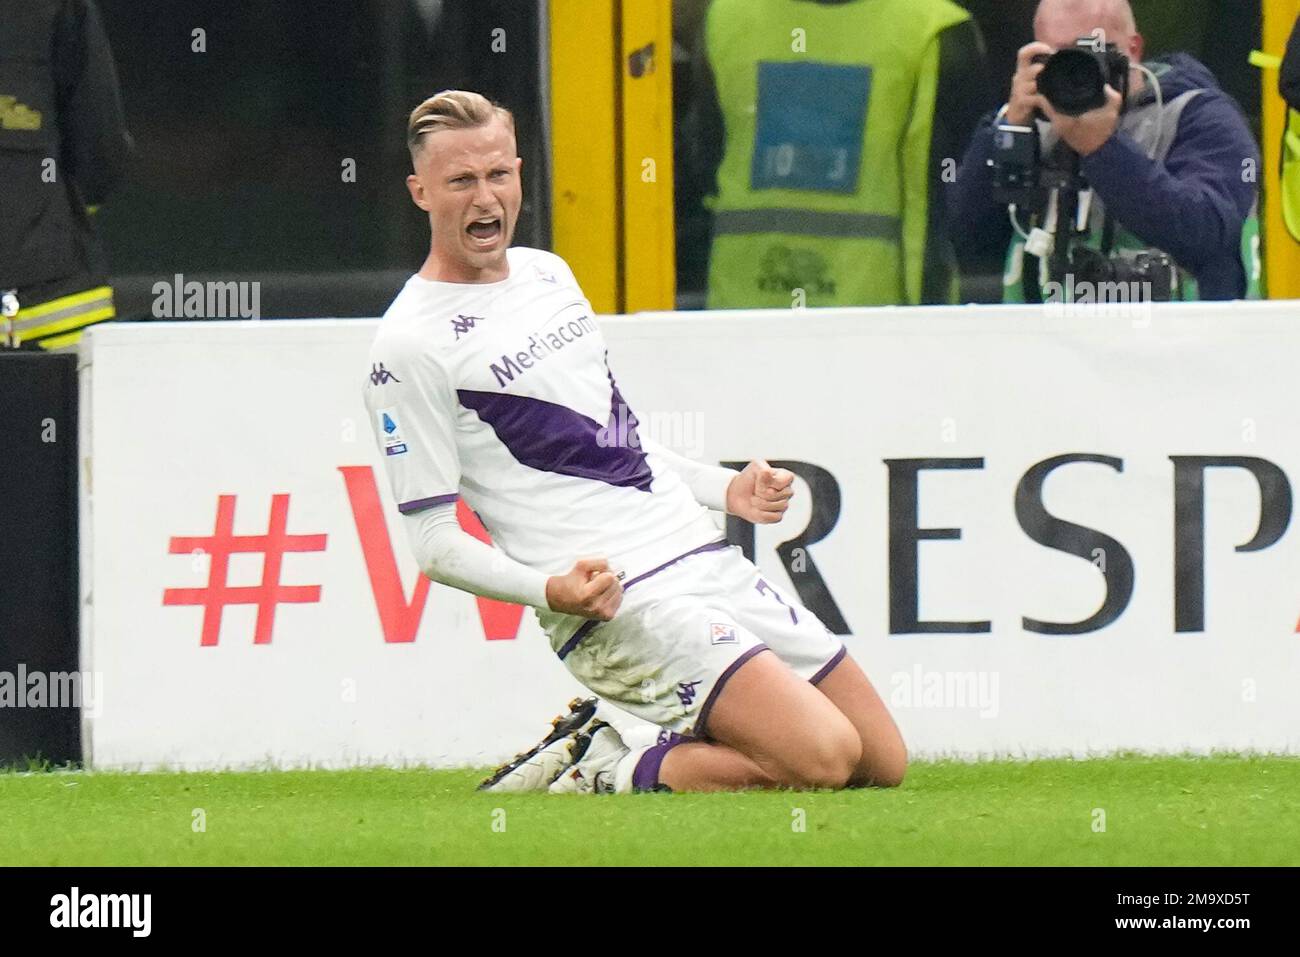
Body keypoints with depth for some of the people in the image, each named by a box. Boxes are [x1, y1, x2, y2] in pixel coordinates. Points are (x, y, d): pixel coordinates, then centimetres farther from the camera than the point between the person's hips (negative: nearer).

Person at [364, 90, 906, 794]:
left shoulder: (547, 273, 15)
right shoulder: (409, 347, -9)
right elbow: (434, 543, -10)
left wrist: (725, 489, 15)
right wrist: (552, 590, -25)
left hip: (708, 560, 9)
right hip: (619, 604, -9)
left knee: (882, 763, 7)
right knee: (821, 755, -24)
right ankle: (603, 774, -5)